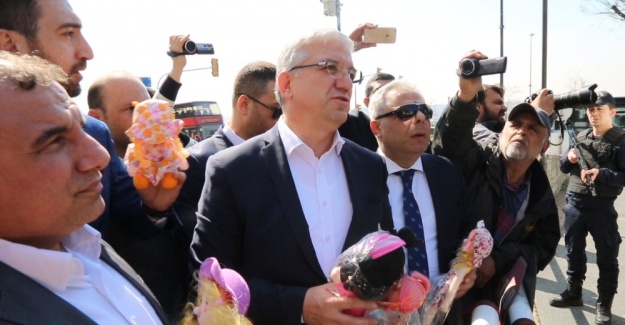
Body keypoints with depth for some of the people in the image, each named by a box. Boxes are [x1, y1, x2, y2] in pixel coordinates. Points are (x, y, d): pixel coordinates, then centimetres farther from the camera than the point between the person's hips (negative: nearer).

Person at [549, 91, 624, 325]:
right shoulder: (581, 137, 10)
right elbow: (564, 168, 16)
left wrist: (602, 174, -27)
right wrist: (568, 158, -5)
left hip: (601, 207, -5)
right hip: (574, 203, 5)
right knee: (574, 252, 15)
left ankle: (604, 304, 16)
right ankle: (573, 293, 31)